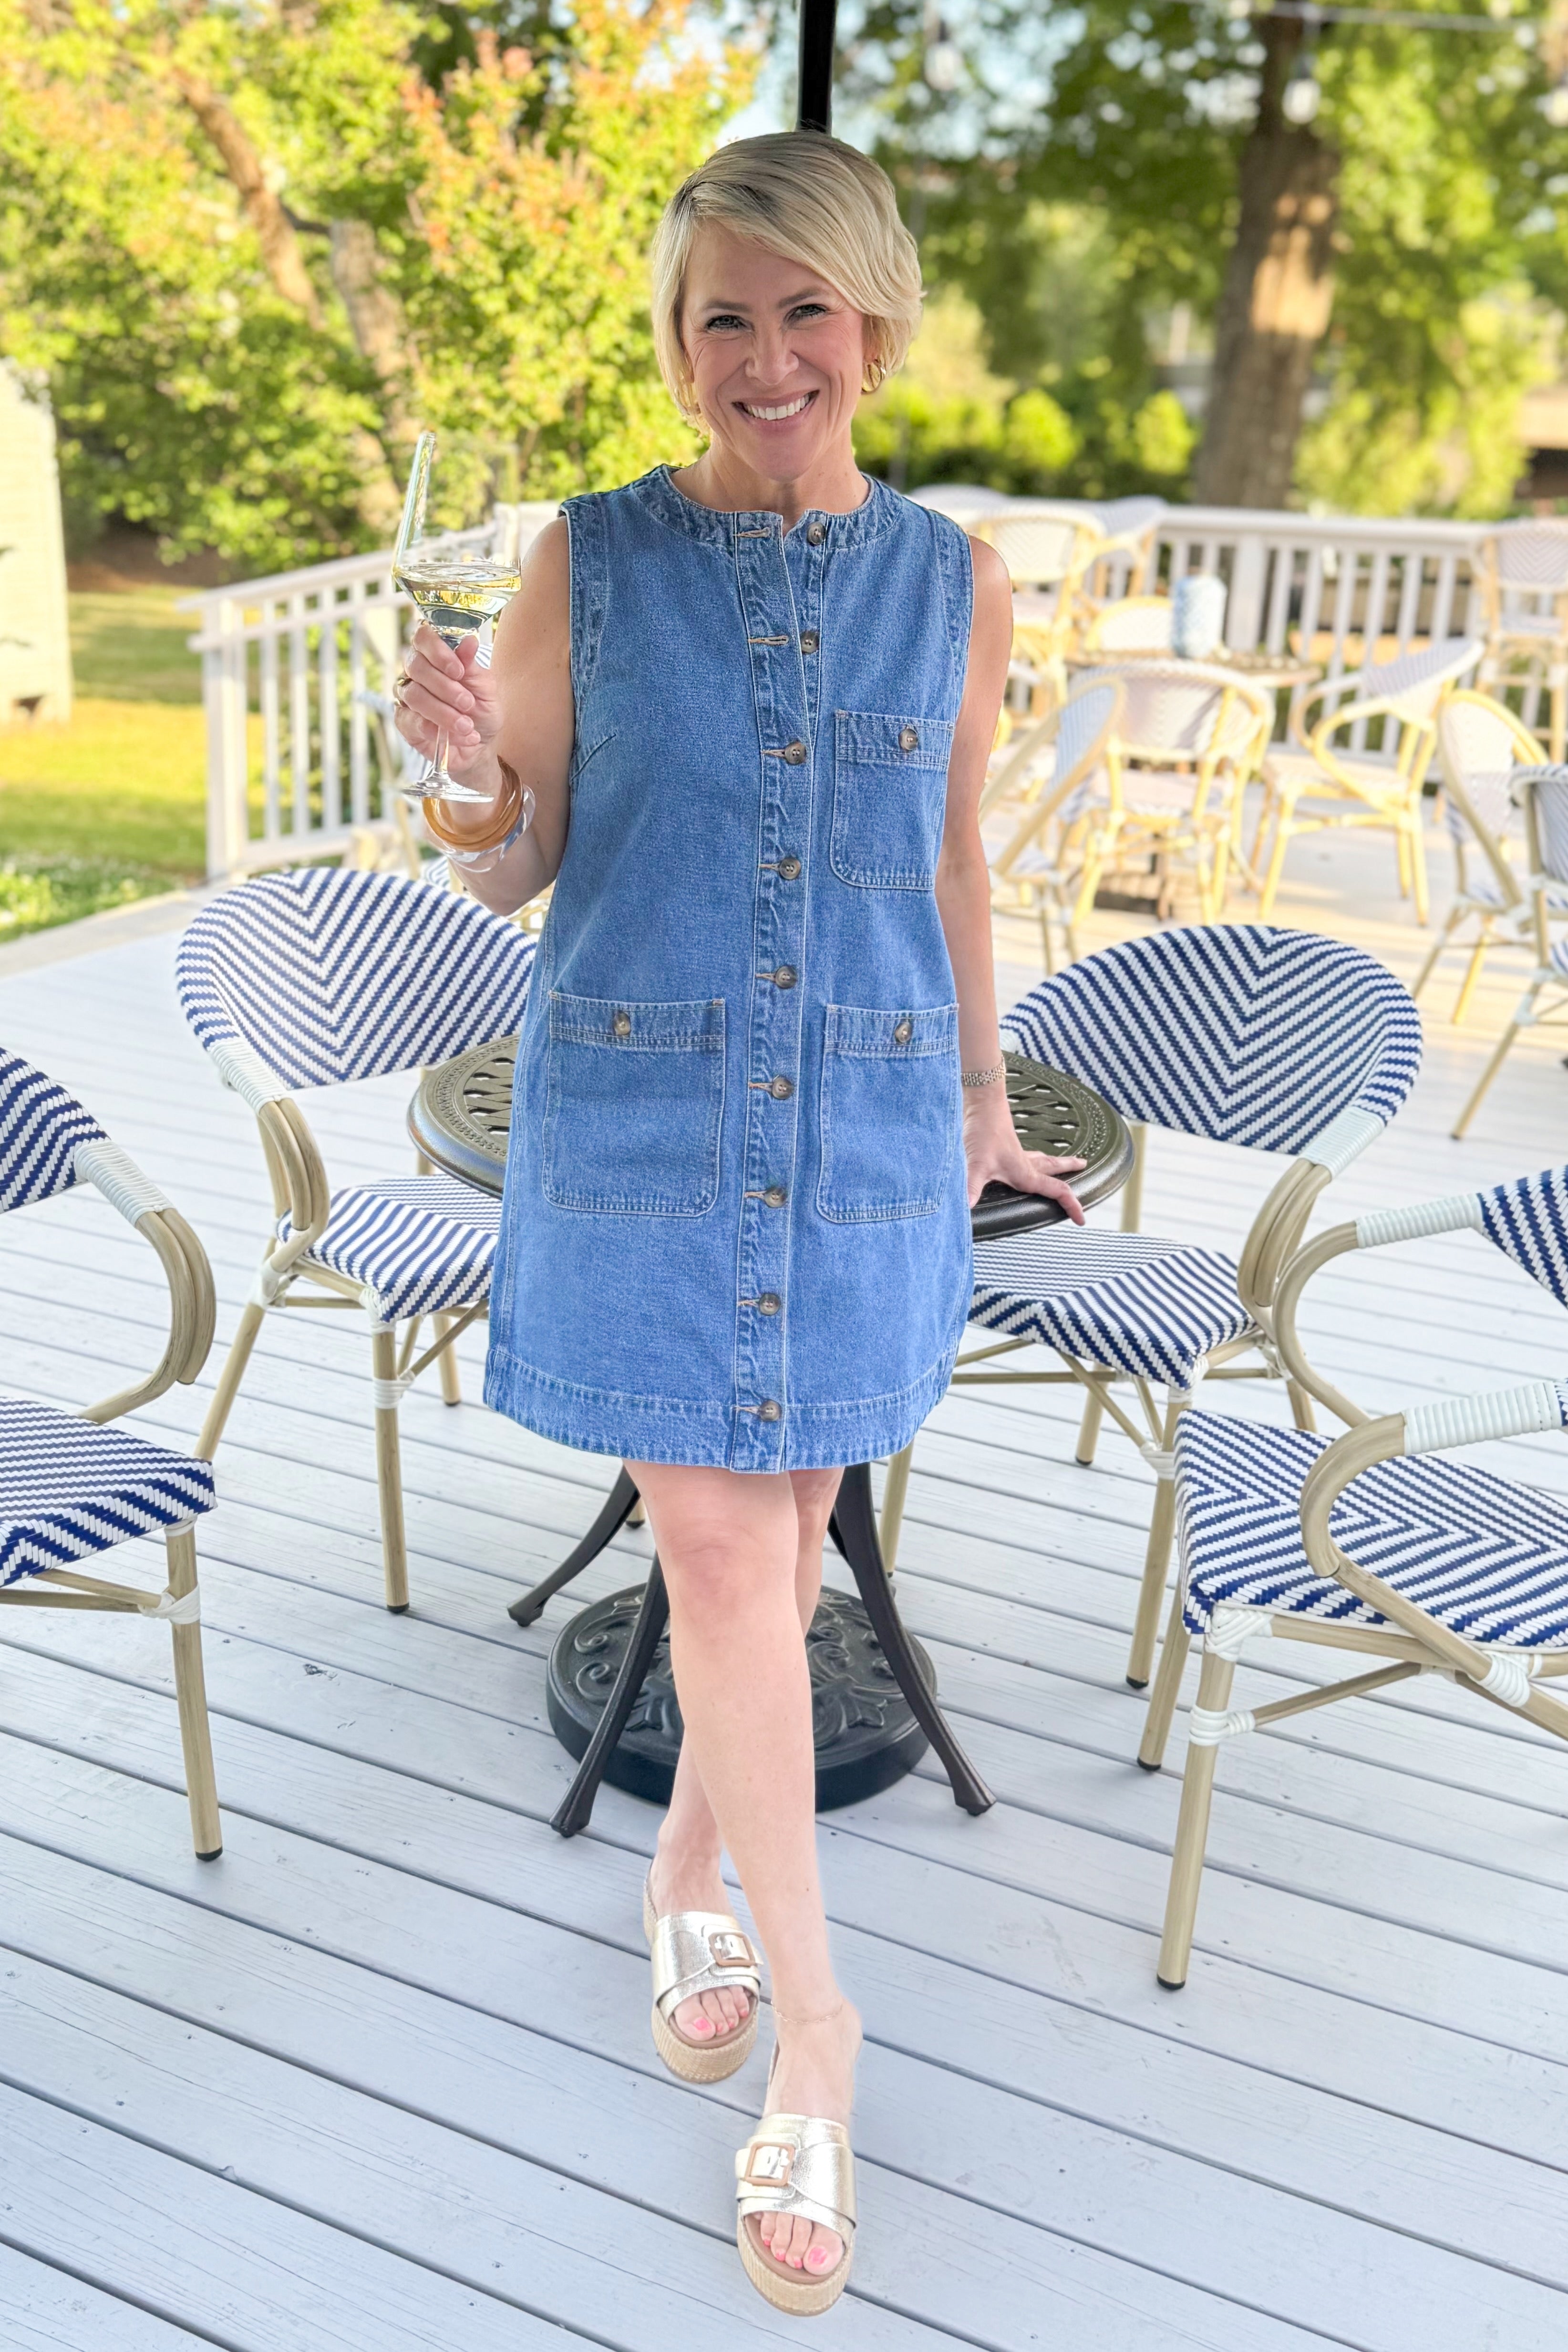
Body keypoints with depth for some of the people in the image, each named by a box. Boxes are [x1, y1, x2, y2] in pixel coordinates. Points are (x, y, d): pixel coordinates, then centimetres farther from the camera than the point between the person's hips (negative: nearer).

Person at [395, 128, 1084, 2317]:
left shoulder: (956, 584, 2)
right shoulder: (589, 560, -3)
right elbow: (512, 875, 1)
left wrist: (982, 1102, 18)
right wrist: (477, 774, -22)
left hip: (863, 1121, 2)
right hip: (637, 1111, -2)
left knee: (785, 1518, 13)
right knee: (719, 1546, -2)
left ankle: (691, 1864, 39)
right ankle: (812, 2023, 14)